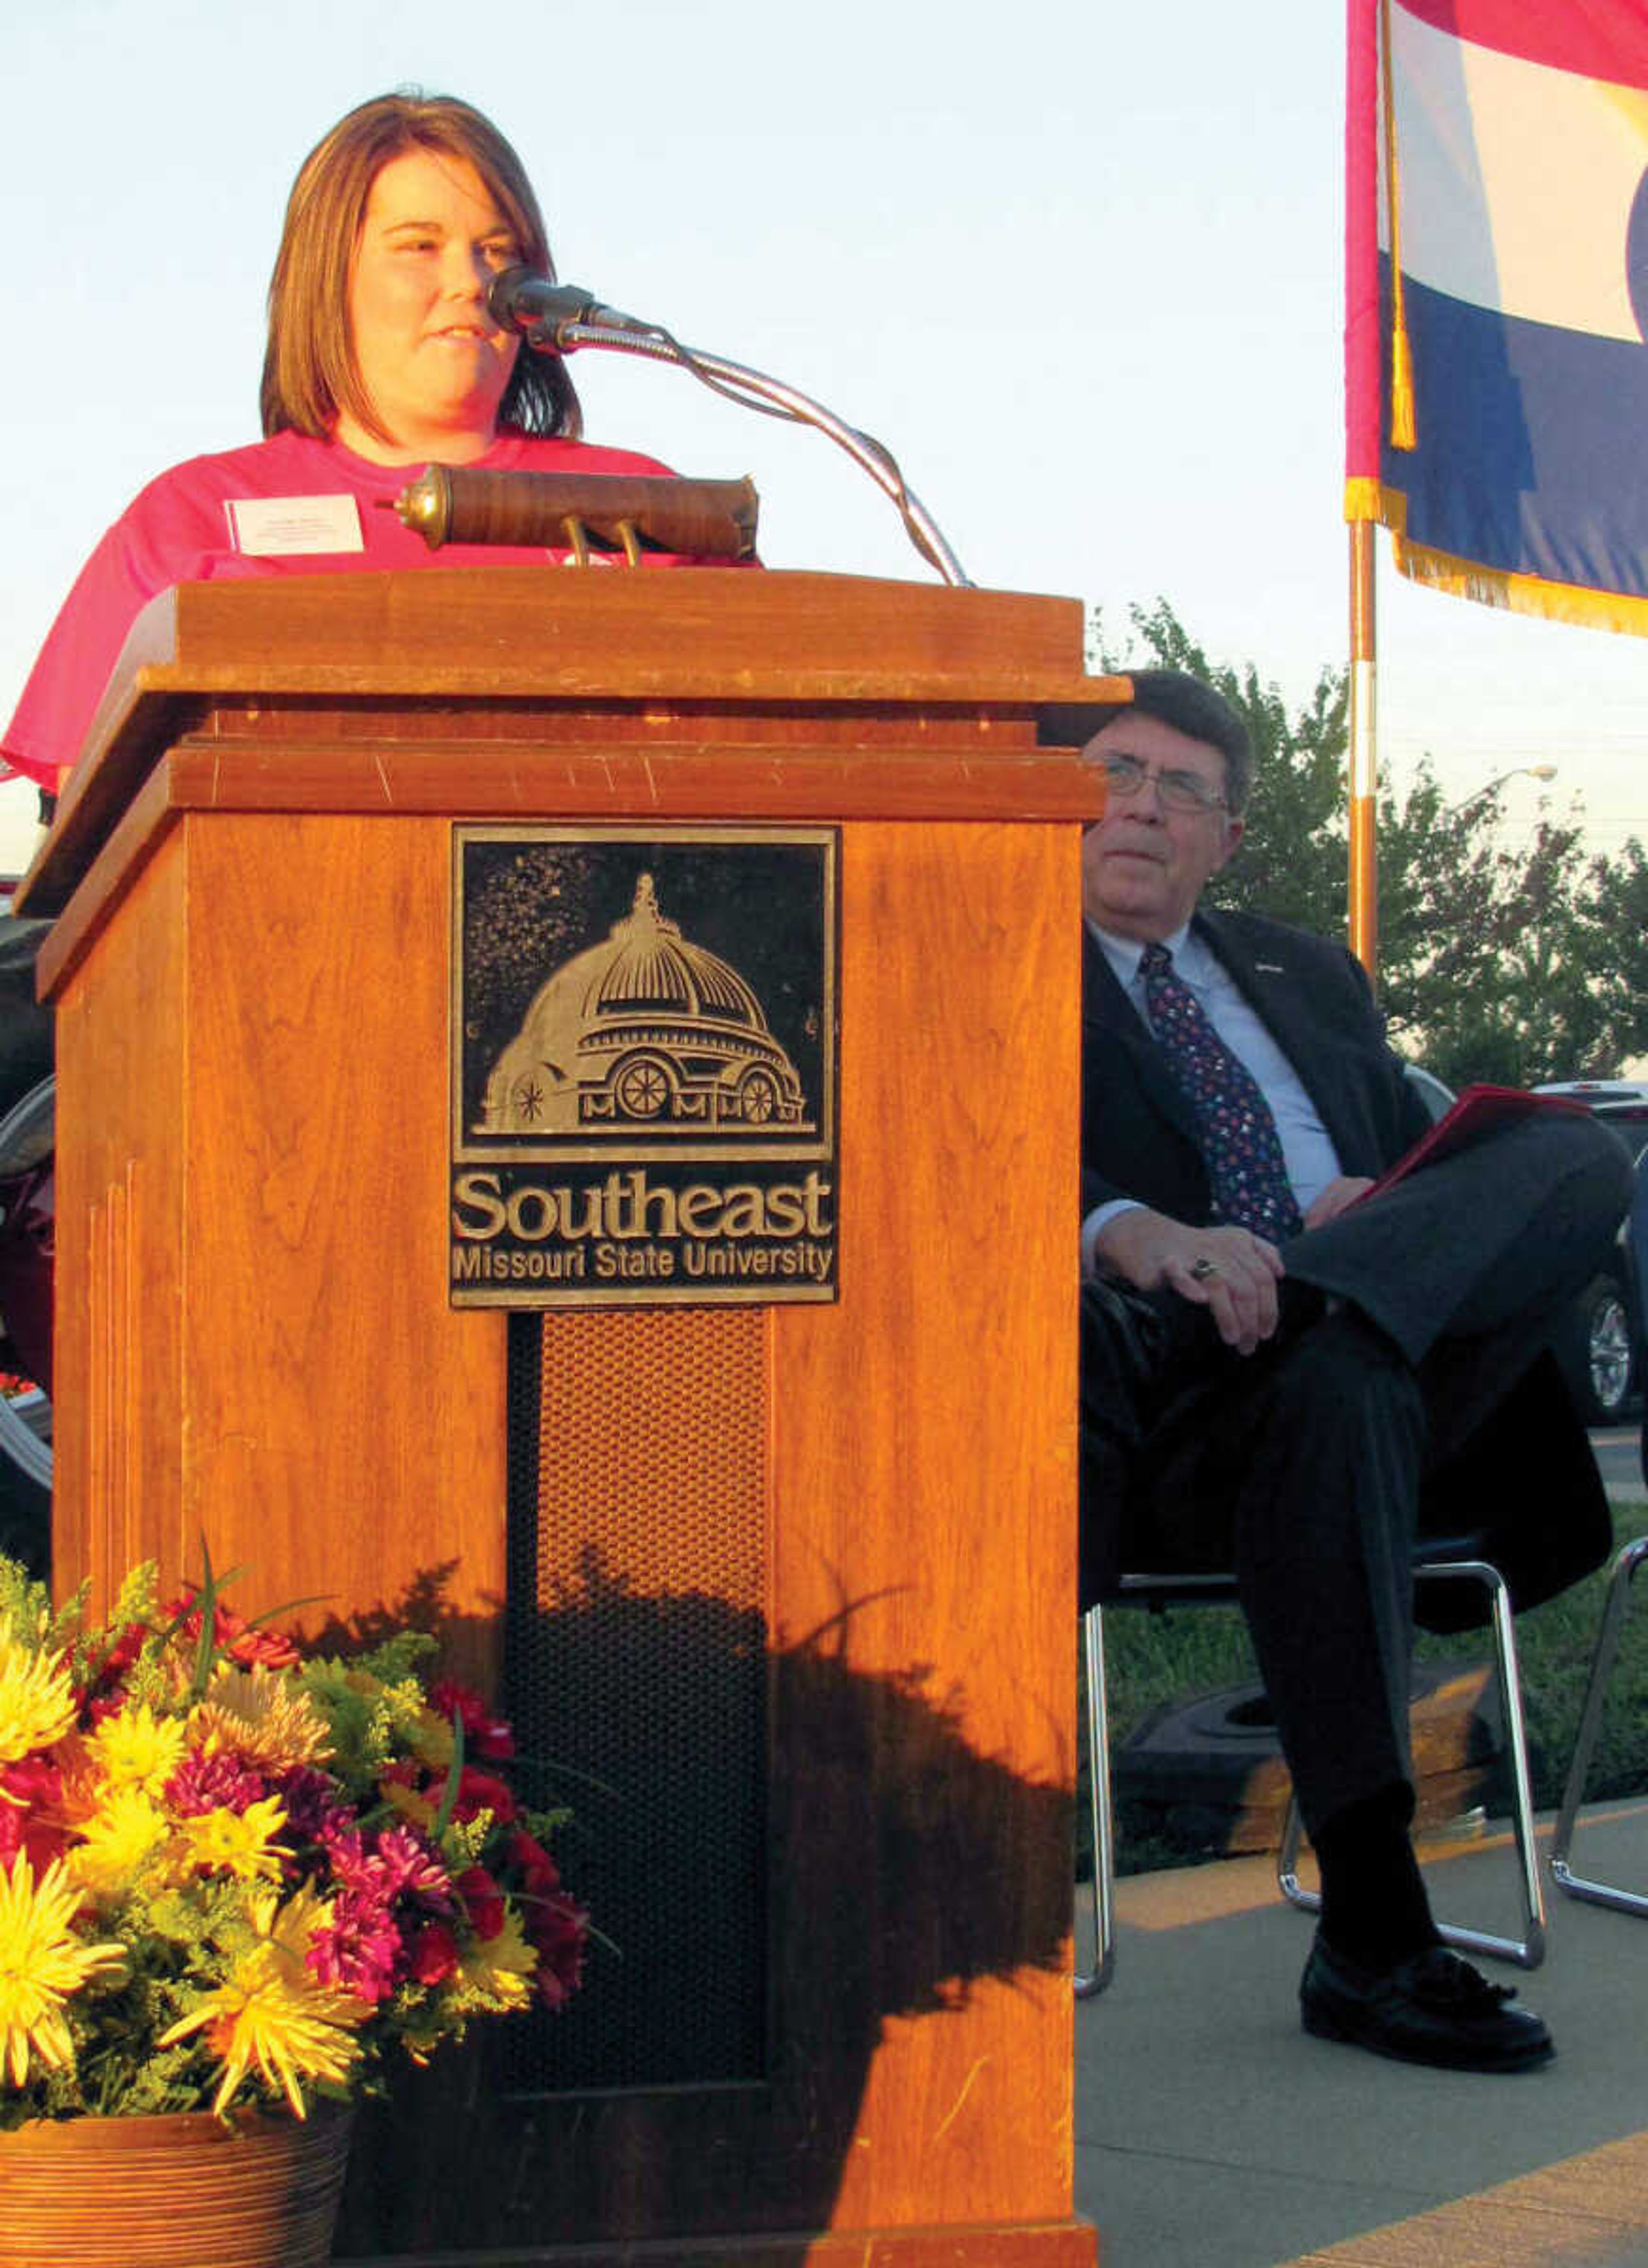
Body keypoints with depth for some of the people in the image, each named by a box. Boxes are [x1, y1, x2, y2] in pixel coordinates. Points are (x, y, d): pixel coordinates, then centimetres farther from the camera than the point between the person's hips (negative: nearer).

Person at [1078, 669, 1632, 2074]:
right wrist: (1152, 1241, -31)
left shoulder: (1308, 977, 32)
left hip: (1425, 1387, 5)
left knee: (1583, 1159, -22)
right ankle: (1372, 1940, -45)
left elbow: (1419, 1149, 24)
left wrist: (1382, 1216, -4)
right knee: (1337, 1379, -42)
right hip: (1185, 1439, -5)